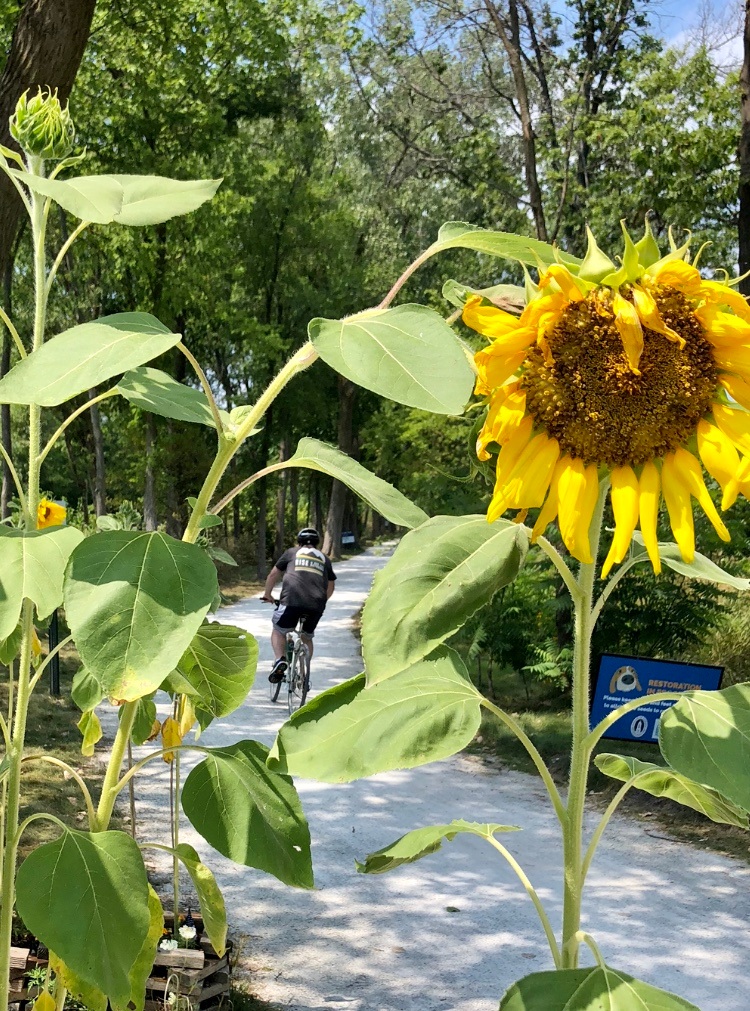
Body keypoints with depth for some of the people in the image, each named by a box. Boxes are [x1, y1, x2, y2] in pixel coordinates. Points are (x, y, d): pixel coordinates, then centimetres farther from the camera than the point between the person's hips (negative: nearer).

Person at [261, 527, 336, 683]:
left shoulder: (292, 552, 19)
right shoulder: (324, 558, 26)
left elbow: (274, 574, 22)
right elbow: (331, 585, 33)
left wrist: (267, 595, 36)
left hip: (292, 600, -3)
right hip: (316, 605, 3)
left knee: (278, 632, 17)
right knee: (307, 638, 23)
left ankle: (279, 659, -8)